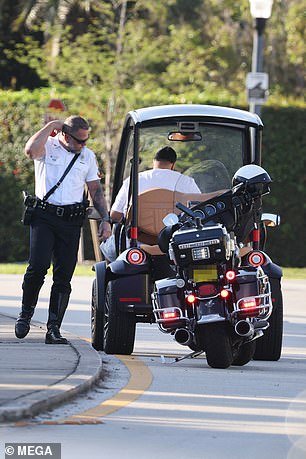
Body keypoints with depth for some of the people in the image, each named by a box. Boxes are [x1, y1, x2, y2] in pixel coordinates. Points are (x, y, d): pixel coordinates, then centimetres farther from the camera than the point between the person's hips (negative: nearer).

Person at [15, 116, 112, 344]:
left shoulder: (88, 156, 13)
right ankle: (26, 313, 2)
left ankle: (54, 328, 2)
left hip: (71, 220, 3)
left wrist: (105, 219, 9)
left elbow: (96, 190, 18)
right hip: (44, 216, -3)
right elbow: (31, 150, -23)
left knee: (64, 276, -1)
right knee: (38, 266, -18)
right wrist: (51, 126, -12)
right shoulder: (47, 147, 1)